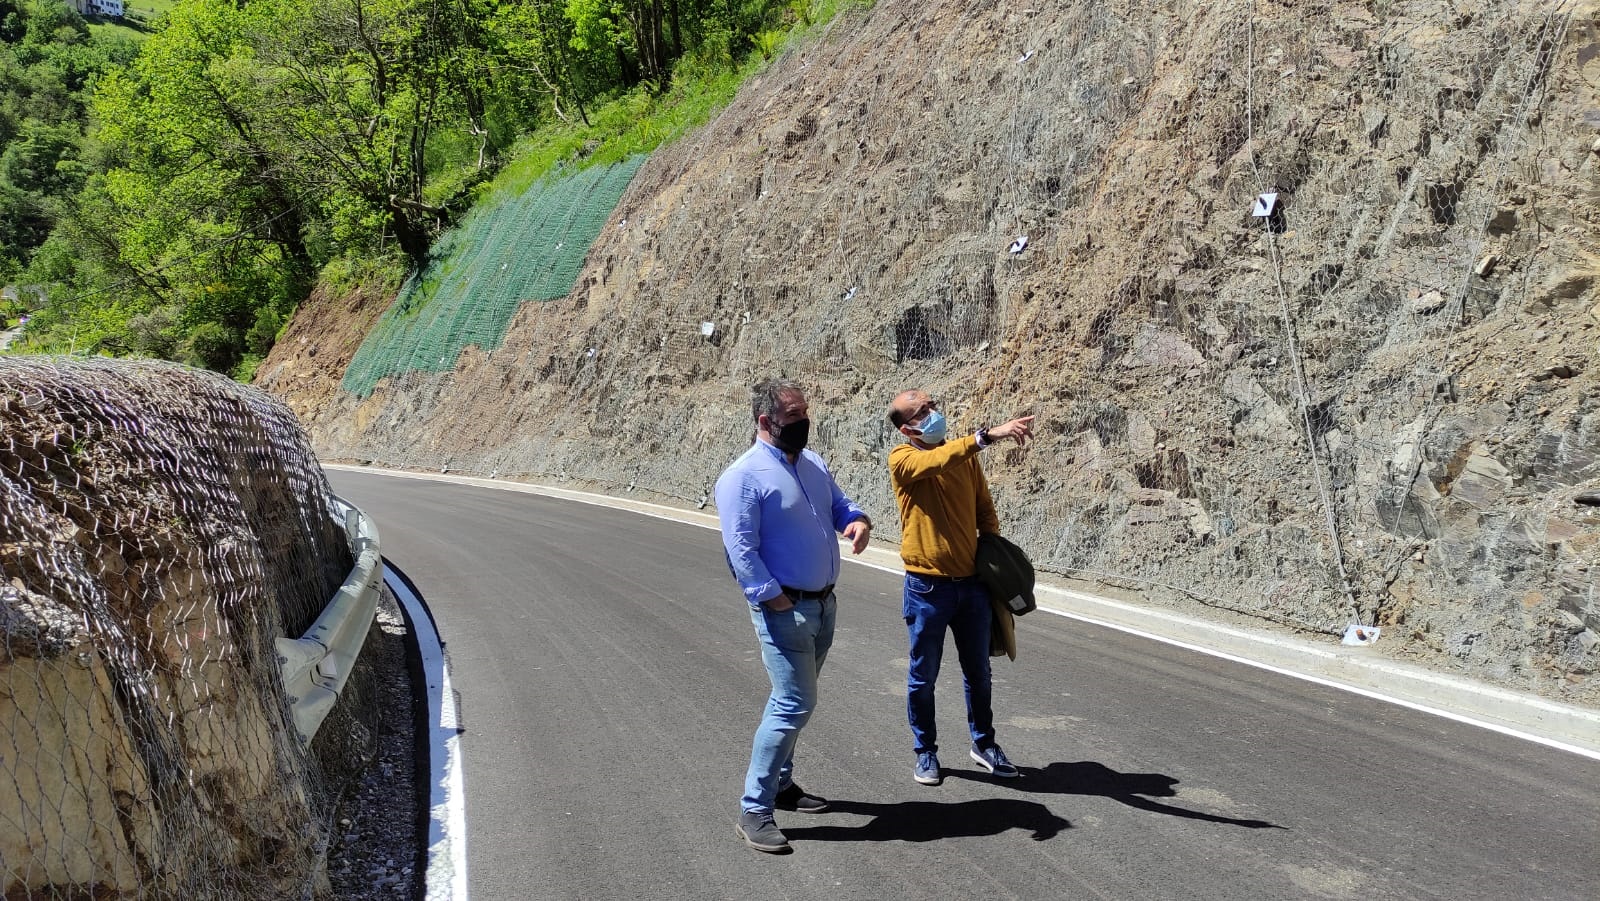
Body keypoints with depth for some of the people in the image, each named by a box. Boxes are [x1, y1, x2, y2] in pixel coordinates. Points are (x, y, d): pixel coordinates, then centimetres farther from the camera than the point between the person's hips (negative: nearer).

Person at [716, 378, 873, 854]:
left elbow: (839, 503, 18)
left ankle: (779, 782, 35)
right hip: (784, 609, -8)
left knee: (793, 702, 19)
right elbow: (740, 549, -19)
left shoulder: (813, 464, 9)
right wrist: (775, 599, -20)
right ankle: (754, 811, -5)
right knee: (795, 705, -12)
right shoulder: (744, 476, -15)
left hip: (823, 604, 8)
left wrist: (857, 520, -5)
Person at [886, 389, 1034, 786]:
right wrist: (988, 435, -42)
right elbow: (936, 462, -33)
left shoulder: (964, 455, 5)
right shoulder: (902, 459, -11)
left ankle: (984, 743, 33)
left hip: (971, 582, 4)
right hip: (927, 586, -4)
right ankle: (926, 751, 24)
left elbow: (985, 510, 13)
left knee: (978, 672, 16)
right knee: (923, 676, 8)